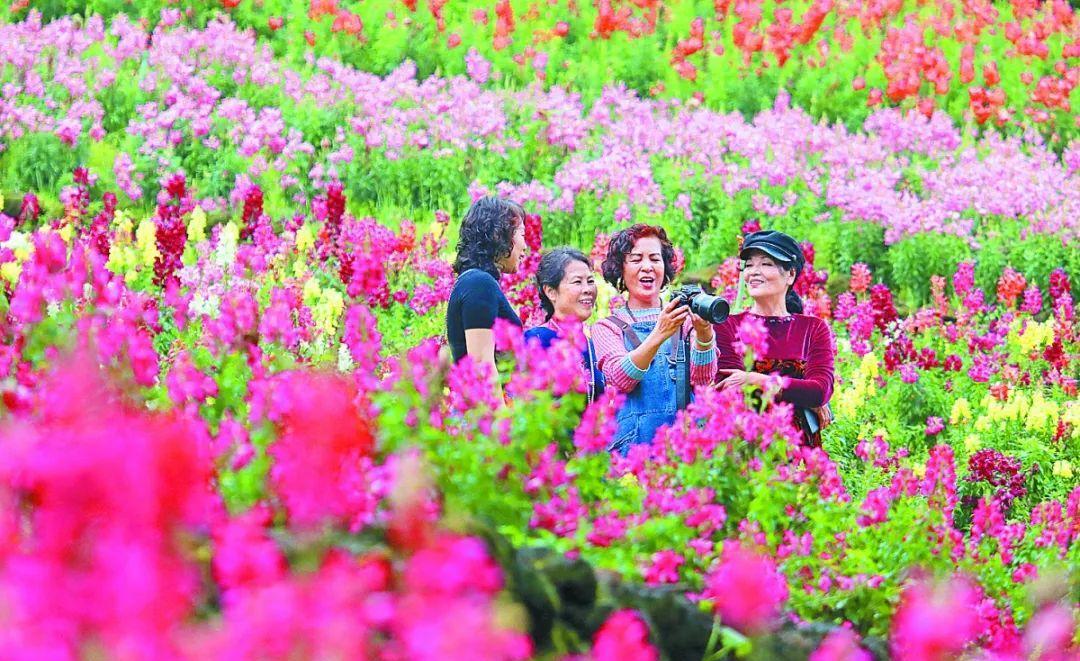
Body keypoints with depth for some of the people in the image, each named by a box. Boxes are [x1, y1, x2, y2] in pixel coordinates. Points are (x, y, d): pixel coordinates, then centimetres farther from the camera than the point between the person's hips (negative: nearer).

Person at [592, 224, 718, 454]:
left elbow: (703, 379, -1)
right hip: (632, 441, -1)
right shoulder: (607, 328, 12)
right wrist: (658, 335, -22)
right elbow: (621, 379, -7)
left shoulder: (685, 321, 14)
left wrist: (703, 334, -20)